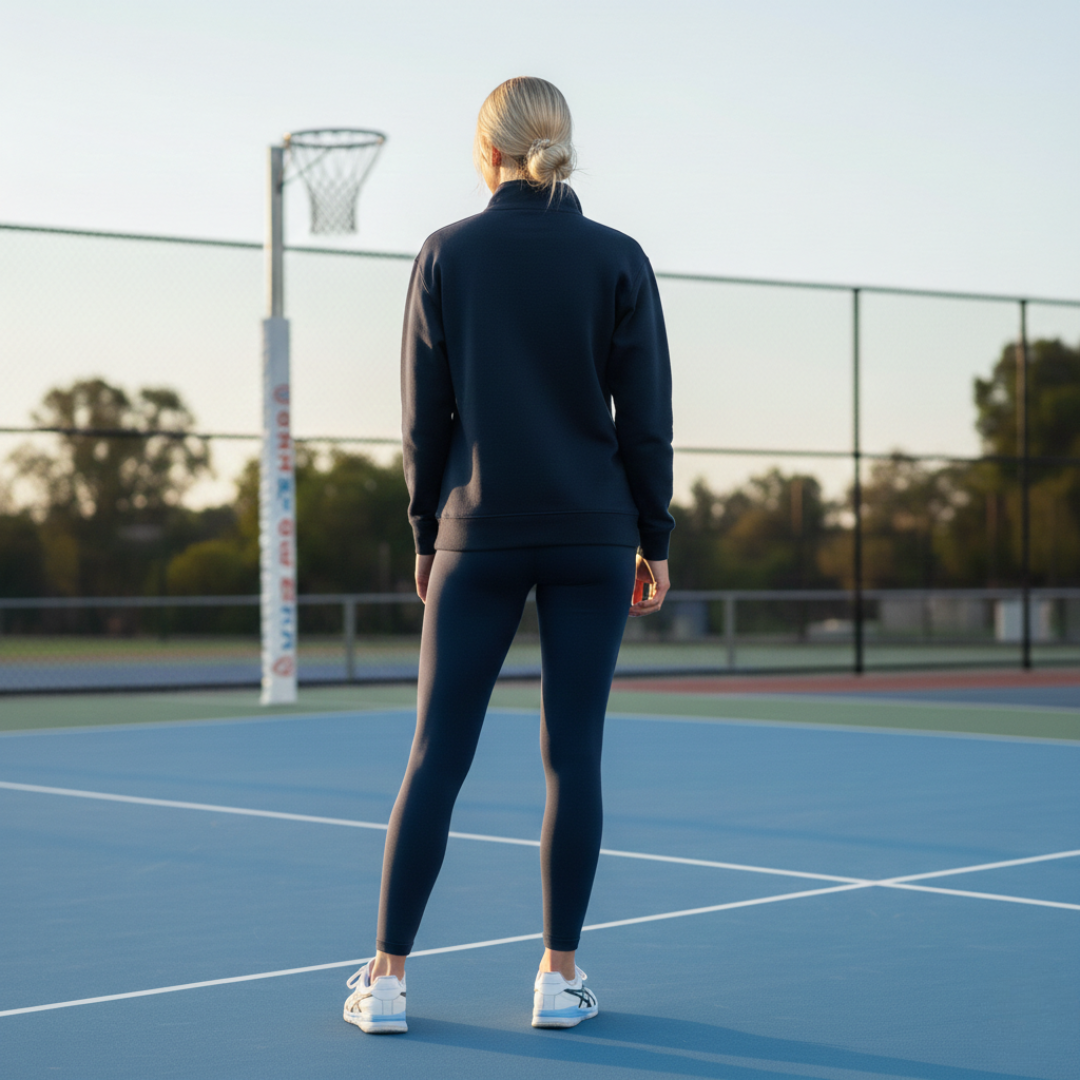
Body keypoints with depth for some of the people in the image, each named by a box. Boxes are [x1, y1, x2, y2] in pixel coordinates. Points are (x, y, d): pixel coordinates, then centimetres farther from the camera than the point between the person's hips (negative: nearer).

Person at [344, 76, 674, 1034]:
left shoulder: (446, 256, 0)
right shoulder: (618, 261, 0)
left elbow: (424, 417, 1)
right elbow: (646, 419, 0)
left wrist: (427, 536, 10)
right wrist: (655, 541, 8)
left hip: (478, 533, 0)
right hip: (593, 534, 0)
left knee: (435, 759, 4)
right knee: (573, 755, 5)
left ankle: (388, 977, 6)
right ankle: (560, 976, 10)